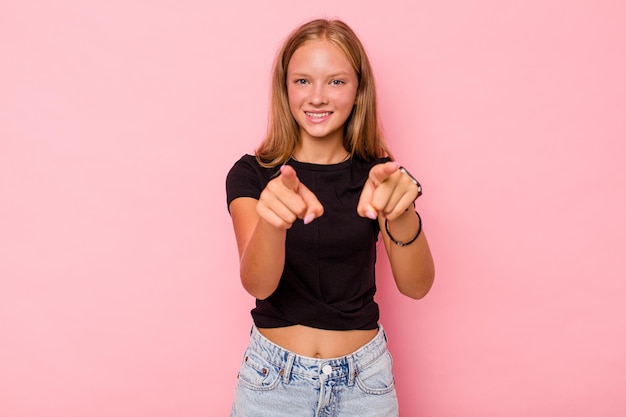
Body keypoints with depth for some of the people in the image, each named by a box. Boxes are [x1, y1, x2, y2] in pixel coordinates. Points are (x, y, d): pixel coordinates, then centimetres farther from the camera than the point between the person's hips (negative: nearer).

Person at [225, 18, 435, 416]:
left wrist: (402, 215, -38)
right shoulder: (251, 173, -7)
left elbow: (417, 285, -17)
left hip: (363, 379, 1)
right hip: (273, 375, -1)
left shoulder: (377, 174, -5)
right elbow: (257, 283, -22)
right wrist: (272, 219, -43)